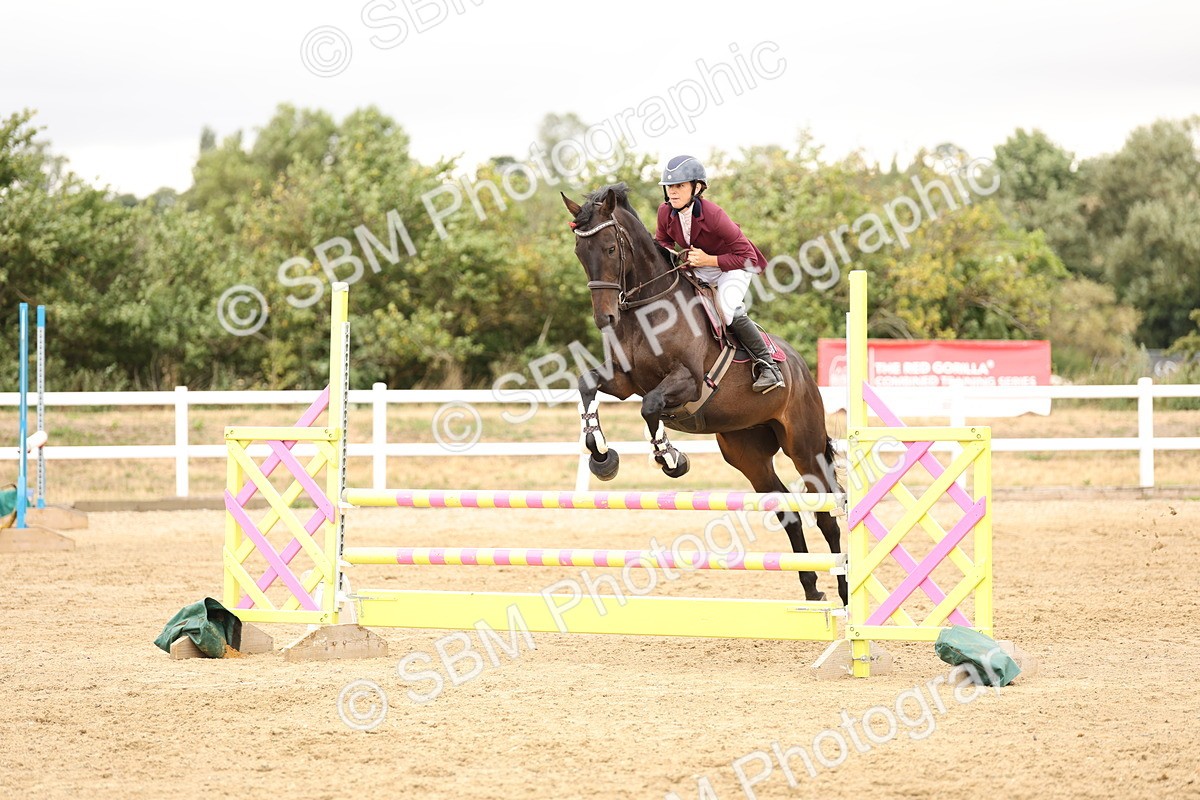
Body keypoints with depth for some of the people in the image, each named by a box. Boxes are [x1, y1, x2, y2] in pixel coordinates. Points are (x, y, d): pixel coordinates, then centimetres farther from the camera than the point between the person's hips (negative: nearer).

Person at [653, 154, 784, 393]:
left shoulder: (713, 215, -32)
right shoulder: (665, 212, -15)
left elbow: (745, 255, -27)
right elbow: (661, 240, 8)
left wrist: (708, 260, -35)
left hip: (734, 266, -7)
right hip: (696, 267, 7)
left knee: (728, 309, -31)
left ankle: (767, 365, -16)